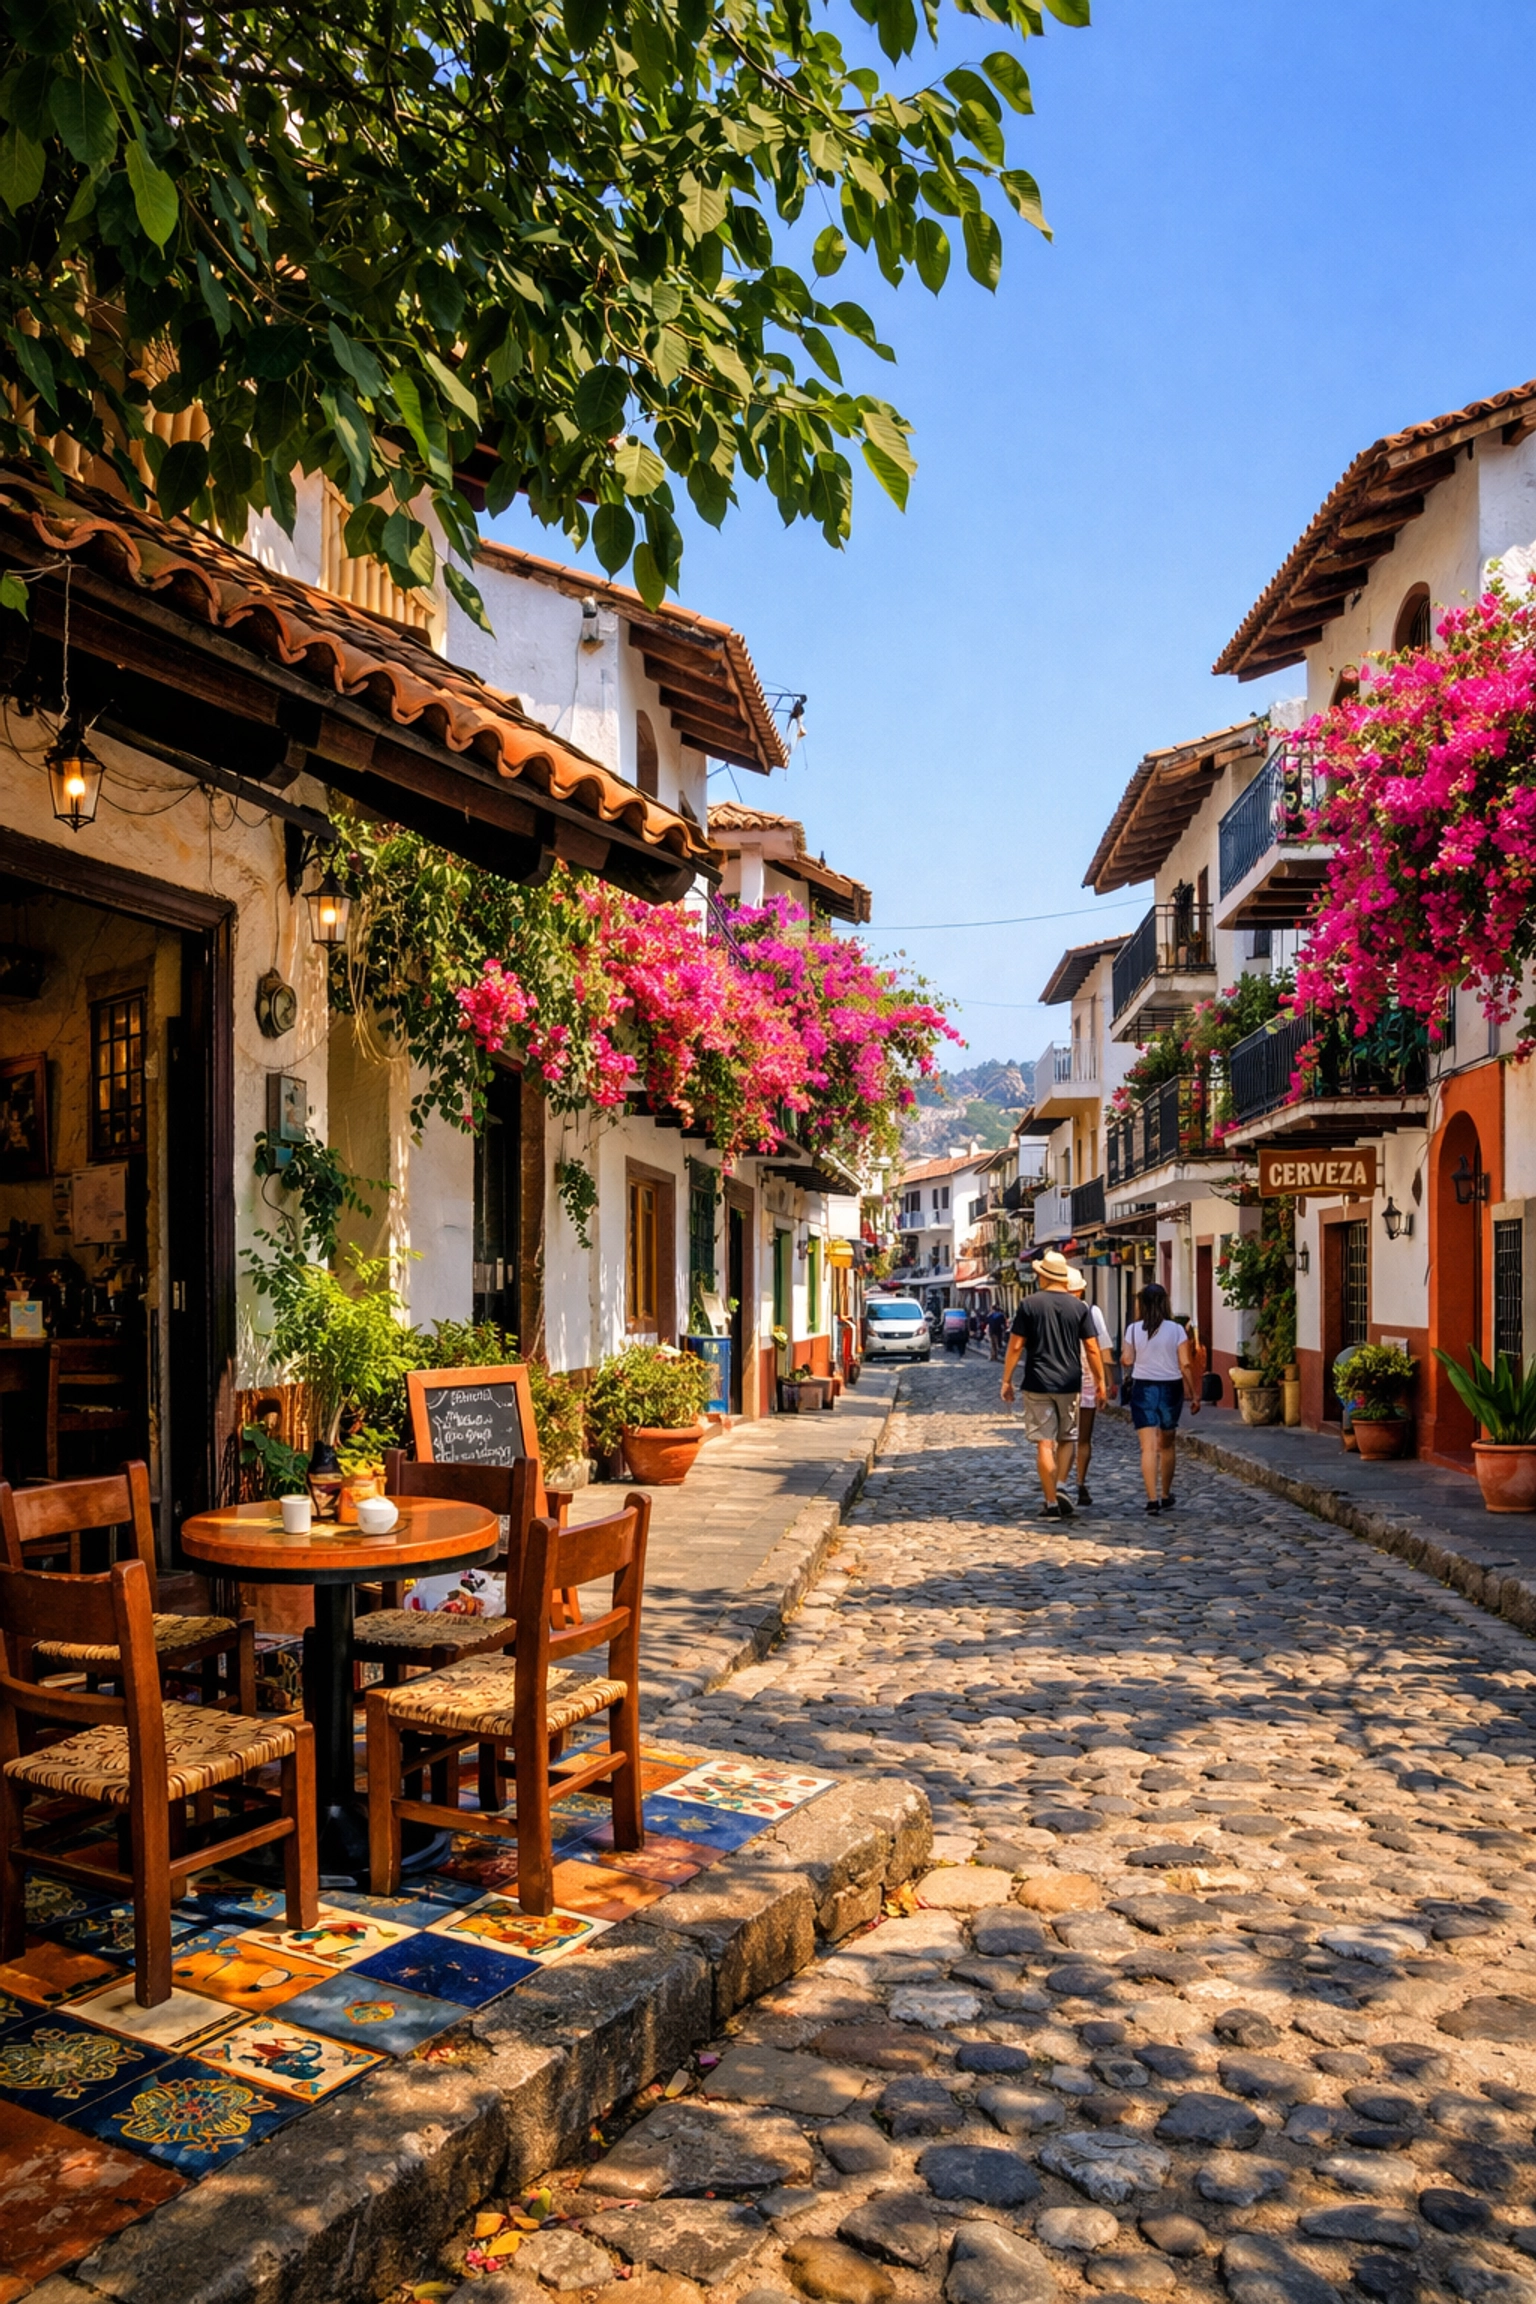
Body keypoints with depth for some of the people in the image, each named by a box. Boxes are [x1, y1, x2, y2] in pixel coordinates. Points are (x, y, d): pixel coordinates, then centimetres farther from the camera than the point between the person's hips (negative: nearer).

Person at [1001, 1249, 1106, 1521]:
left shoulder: (1029, 1304, -4)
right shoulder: (1078, 1306, 1)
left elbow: (1016, 1345, -4)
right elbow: (1092, 1348, 1)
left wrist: (1006, 1379, 3)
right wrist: (1100, 1379, 12)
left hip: (1038, 1383, -2)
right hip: (1070, 1383, 2)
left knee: (1044, 1443, 2)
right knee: (1066, 1439, 17)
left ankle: (1052, 1503, 3)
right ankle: (1060, 1487, -1)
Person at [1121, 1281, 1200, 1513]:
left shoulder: (1134, 1329, -3)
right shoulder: (1176, 1329, -3)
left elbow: (1127, 1360, -7)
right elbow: (1185, 1364, -5)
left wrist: (1123, 1354, 16)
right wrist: (1194, 1394, 1)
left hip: (1143, 1389, -1)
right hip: (1171, 1389, 1)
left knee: (1149, 1447, -3)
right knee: (1167, 1444, 18)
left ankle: (1152, 1499, -13)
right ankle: (1166, 1496, 27)